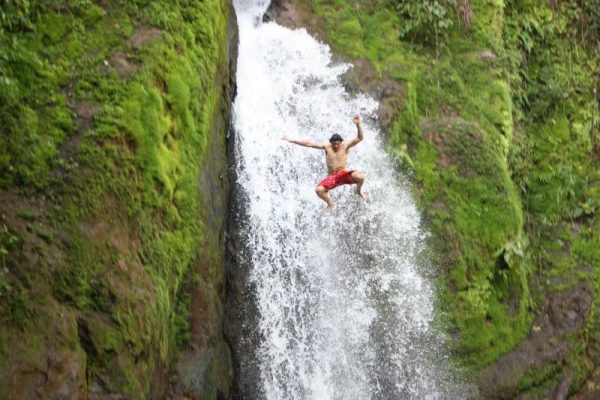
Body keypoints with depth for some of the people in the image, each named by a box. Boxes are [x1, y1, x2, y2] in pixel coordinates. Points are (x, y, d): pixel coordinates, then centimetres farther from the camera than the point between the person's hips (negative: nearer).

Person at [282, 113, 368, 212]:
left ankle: (359, 191, 7)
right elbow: (309, 143, -4)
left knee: (360, 176, -32)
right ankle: (330, 204, 8)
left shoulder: (345, 145, -6)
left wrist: (358, 124, -36)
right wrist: (292, 140, -8)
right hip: (331, 177, 2)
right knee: (318, 190, -25)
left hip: (343, 174, -2)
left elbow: (359, 138, -17)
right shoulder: (327, 146, -3)